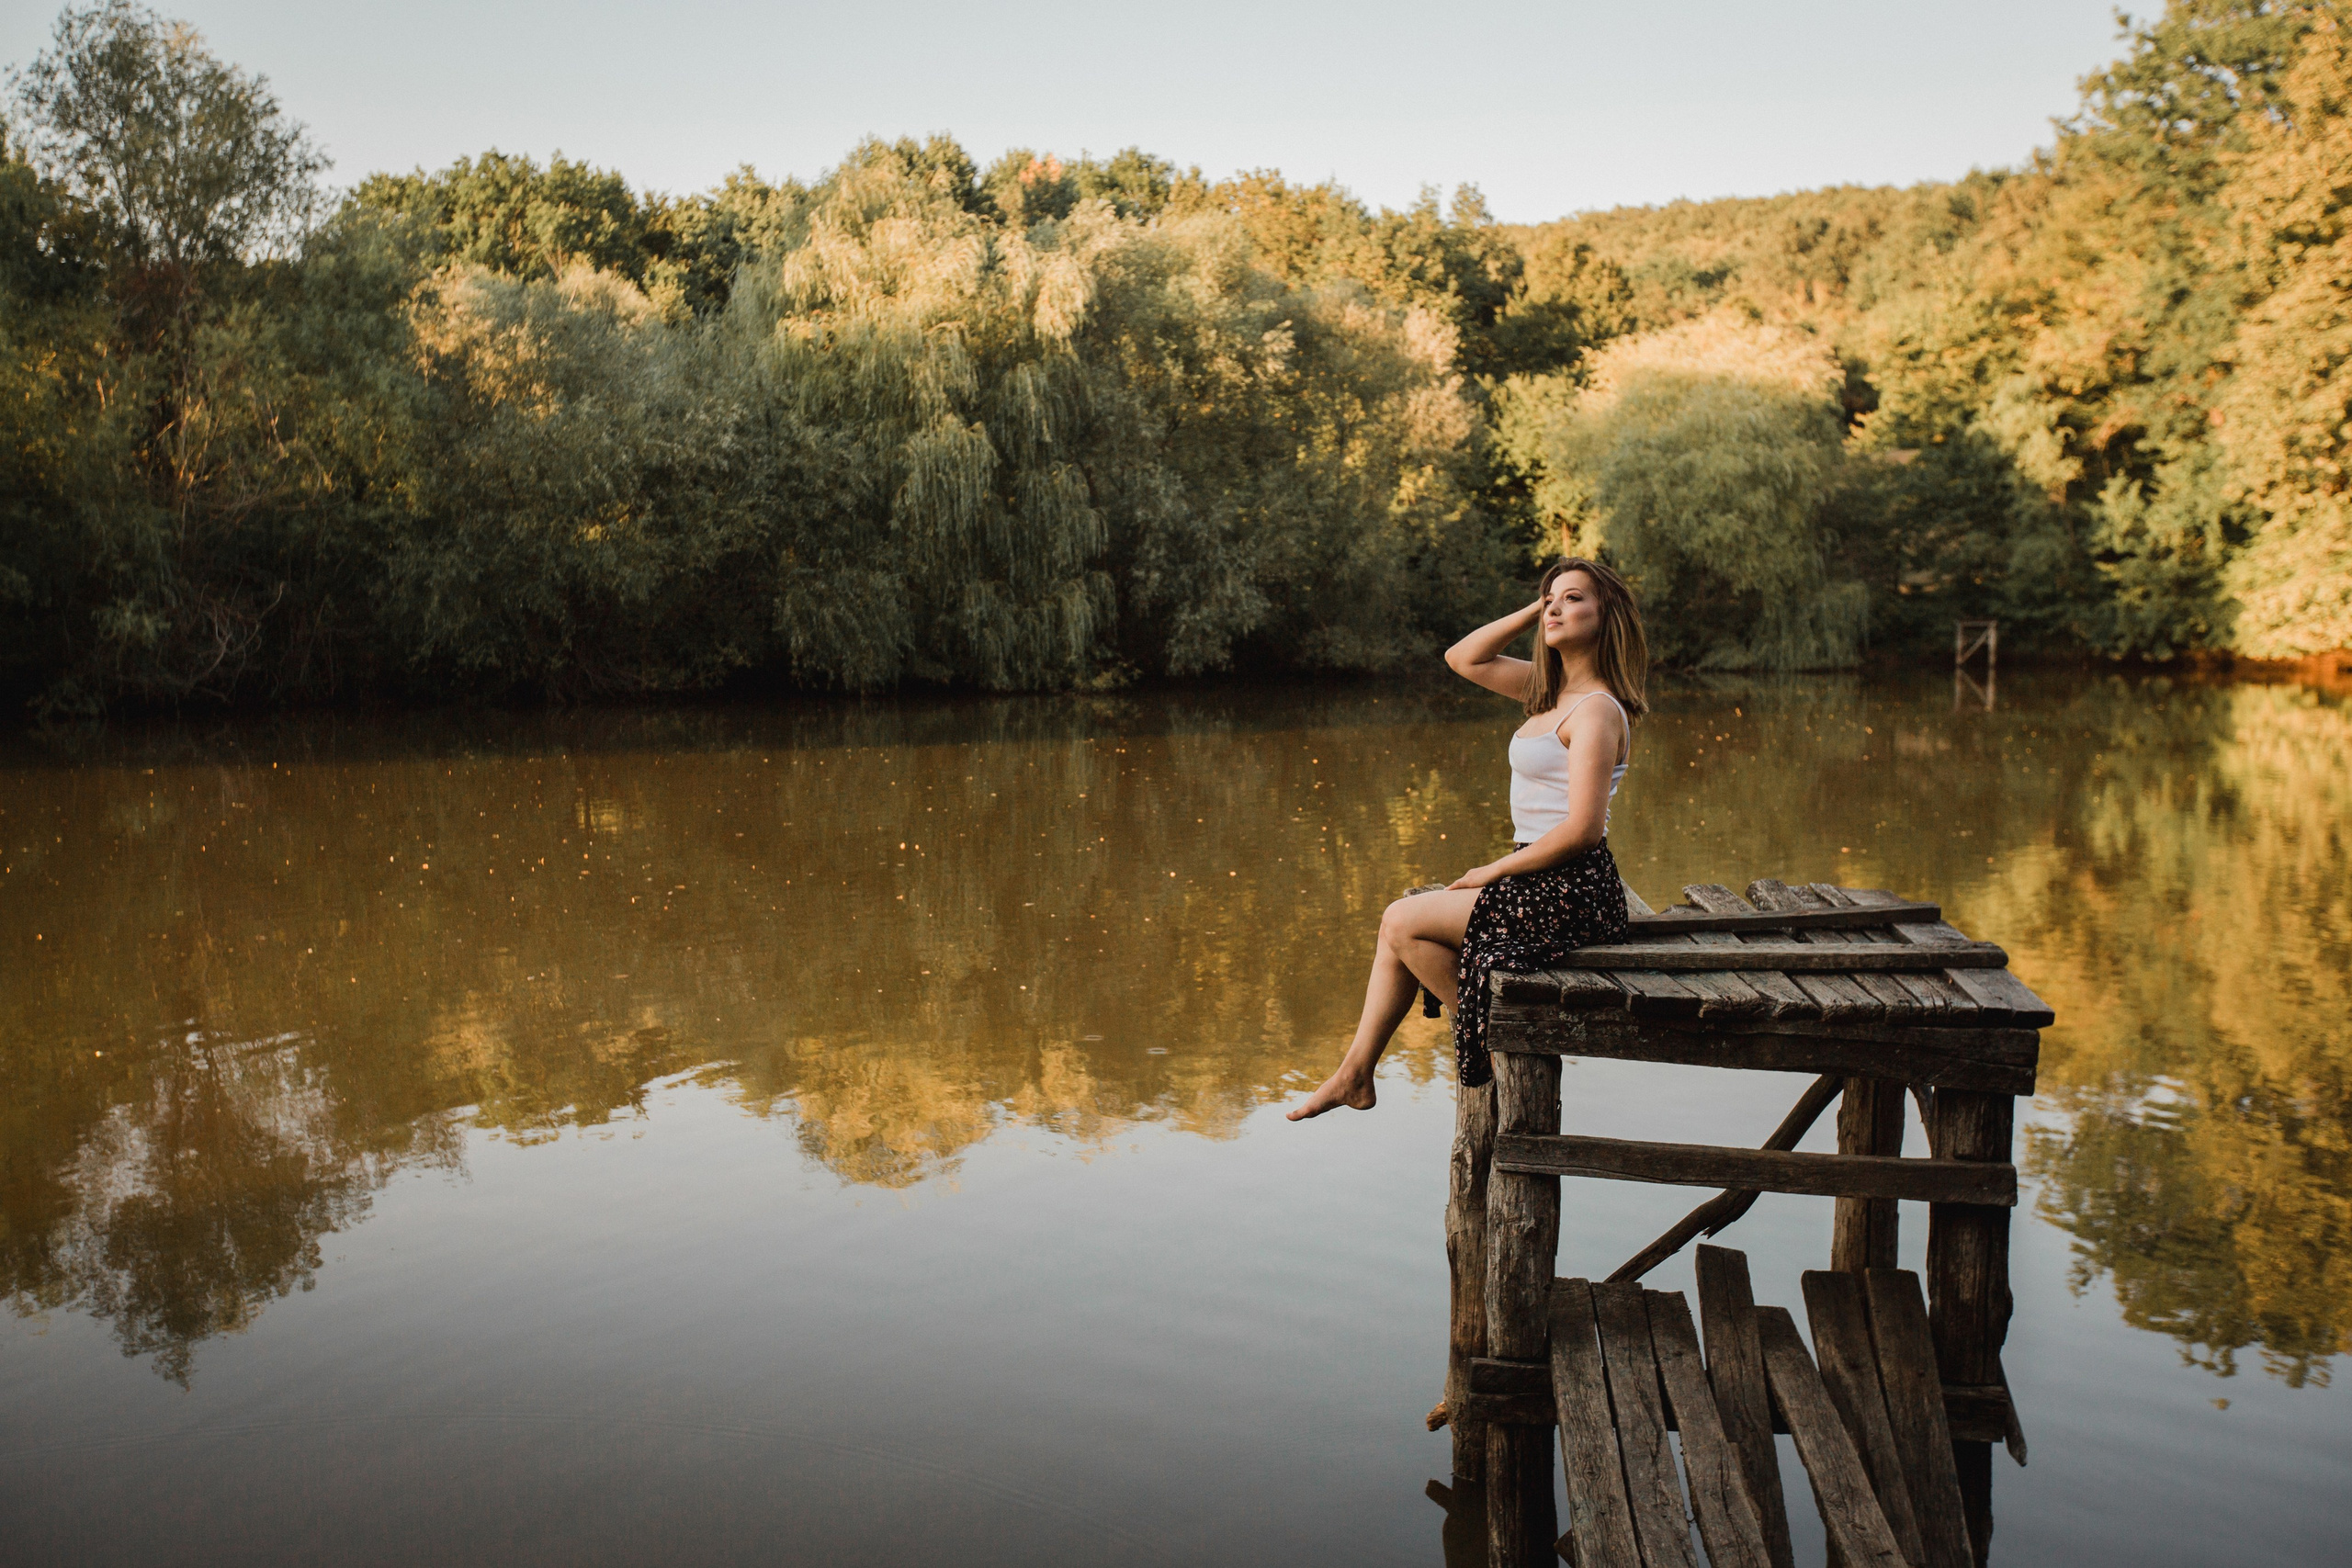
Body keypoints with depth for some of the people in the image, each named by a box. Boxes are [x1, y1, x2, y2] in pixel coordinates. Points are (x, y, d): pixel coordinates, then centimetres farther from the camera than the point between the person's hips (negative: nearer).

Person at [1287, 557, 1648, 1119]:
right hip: (1540, 882, 9)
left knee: (1403, 923, -9)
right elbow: (1463, 658, 17)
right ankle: (1355, 1074, 8)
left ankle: (1493, 1039, 4)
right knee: (1401, 919, 5)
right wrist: (1532, 611, 6)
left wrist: (1494, 871, -13)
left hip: (1571, 893, -9)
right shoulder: (1552, 688, 11)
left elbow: (1583, 829, -23)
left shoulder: (1597, 710, -16)